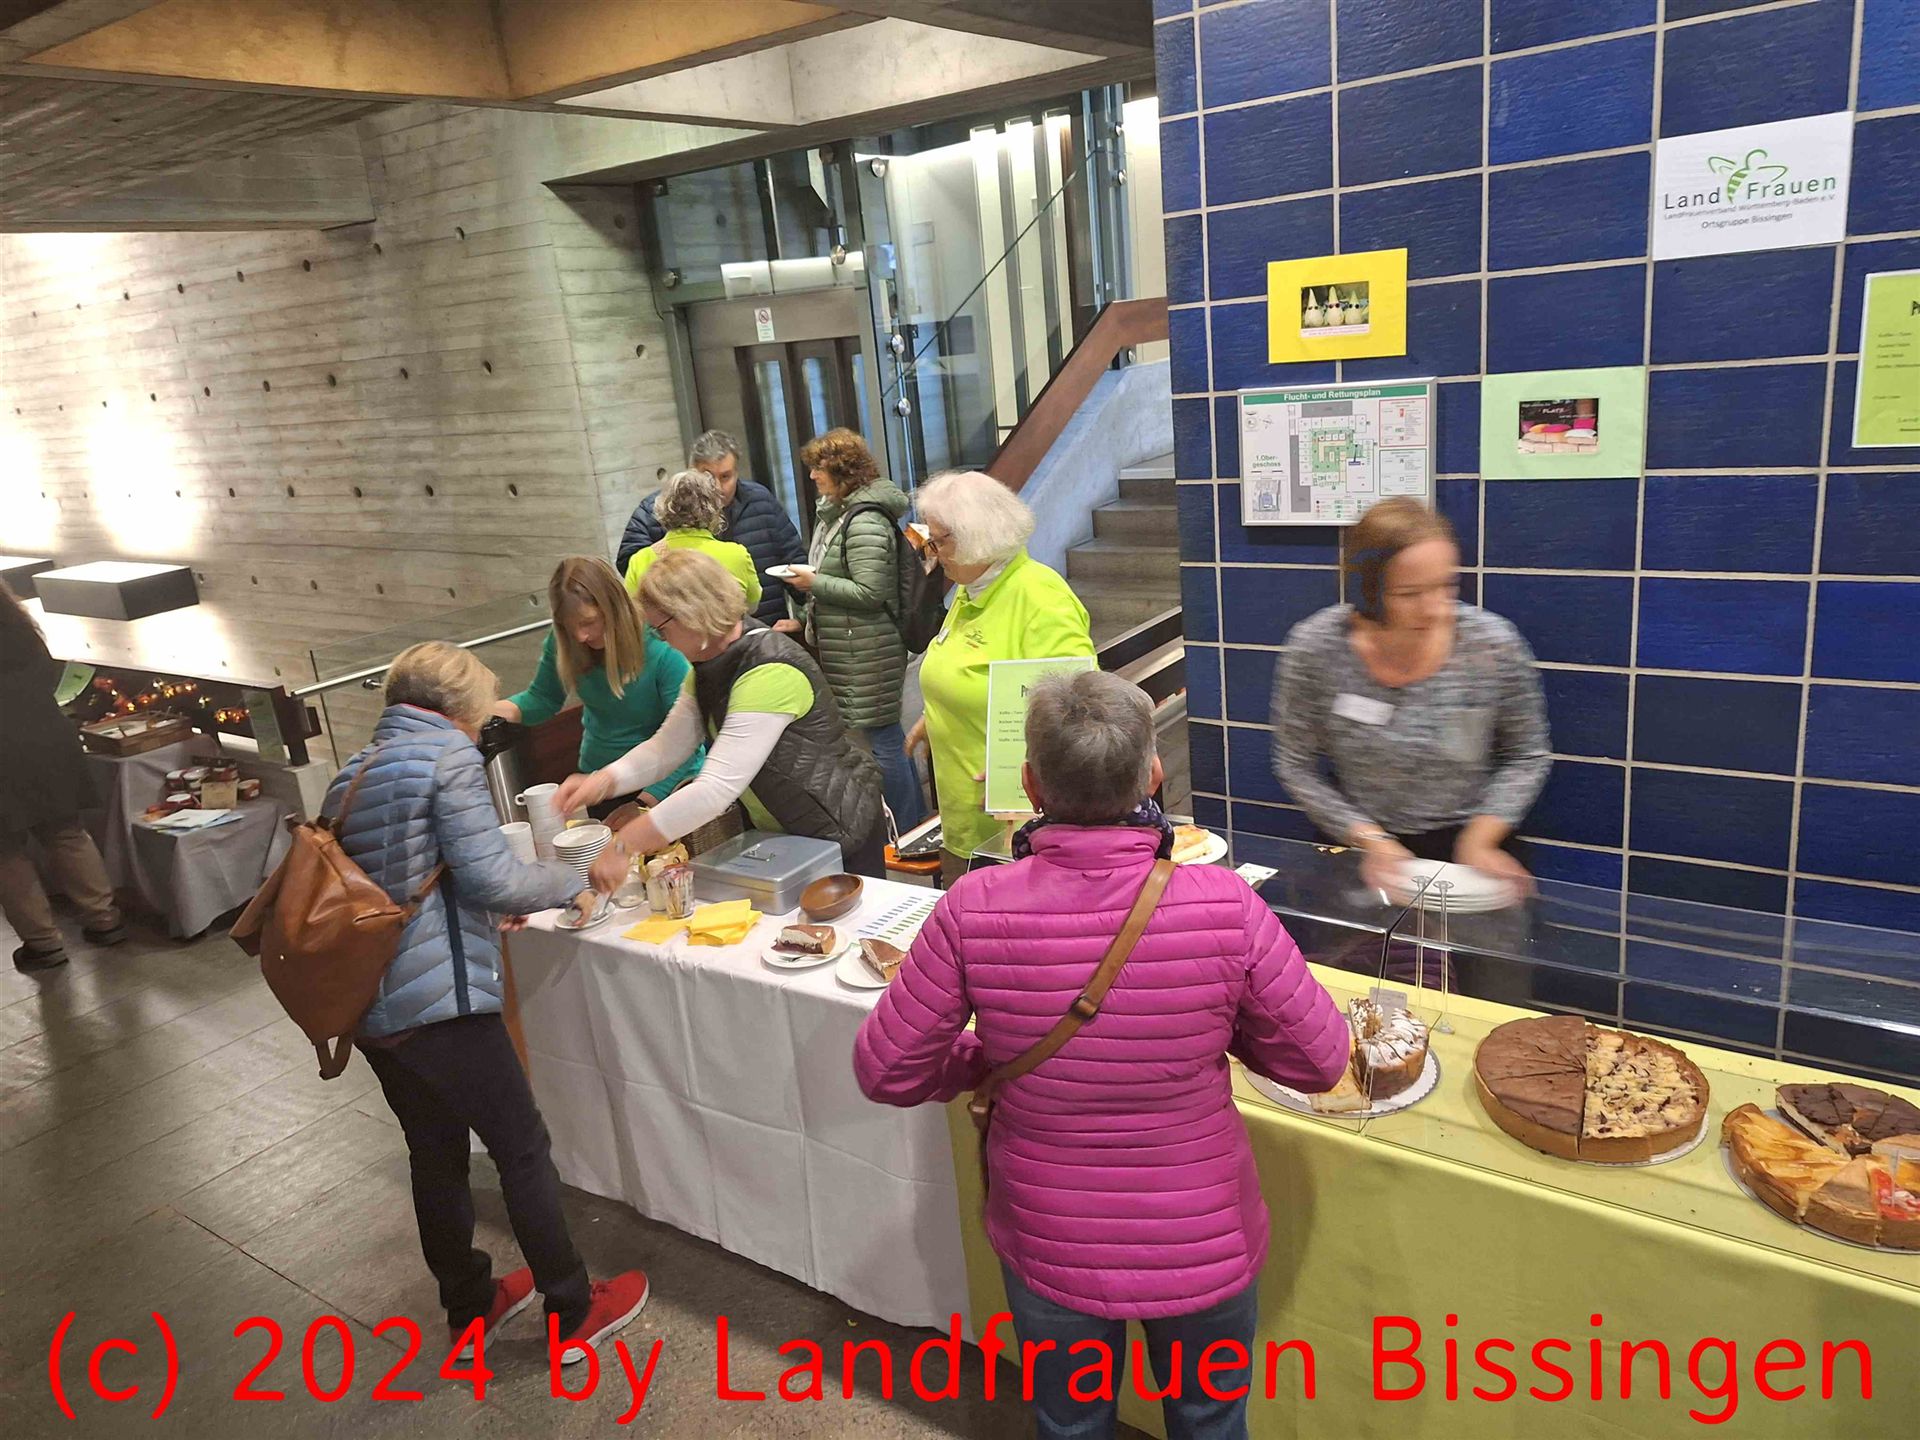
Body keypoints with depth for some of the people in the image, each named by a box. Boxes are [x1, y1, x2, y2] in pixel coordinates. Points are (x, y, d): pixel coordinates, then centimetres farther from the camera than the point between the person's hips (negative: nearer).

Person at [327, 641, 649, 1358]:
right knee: (523, 1150, 6)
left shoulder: (351, 774, 15)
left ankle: (470, 1306, 36)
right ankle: (573, 1312, 18)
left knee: (435, 1153, 21)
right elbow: (487, 874, -15)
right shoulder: (446, 754, -10)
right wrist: (565, 882, 1)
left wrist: (486, 916, 24)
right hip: (437, 1003, -8)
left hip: (367, 1005, 8)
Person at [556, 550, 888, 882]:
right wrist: (603, 782, -17)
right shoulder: (710, 663, 0)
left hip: (839, 836, -9)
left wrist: (622, 846, -33)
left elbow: (717, 787, -36)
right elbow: (667, 746, 1)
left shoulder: (770, 671, -31)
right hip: (776, 835, 9)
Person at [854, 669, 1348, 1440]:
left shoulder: (974, 909, -23)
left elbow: (886, 1072, -12)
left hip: (1049, 1252, 0)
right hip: (1206, 1250, 0)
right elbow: (1319, 1061, -10)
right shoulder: (1225, 904, -24)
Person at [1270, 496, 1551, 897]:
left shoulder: (1494, 645, -15)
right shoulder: (1315, 647, -17)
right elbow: (1295, 766, -6)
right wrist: (1371, 840, -12)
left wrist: (1480, 838, -11)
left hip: (1466, 841, 1)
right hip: (1360, 850, 0)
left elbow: (1527, 757, 0)